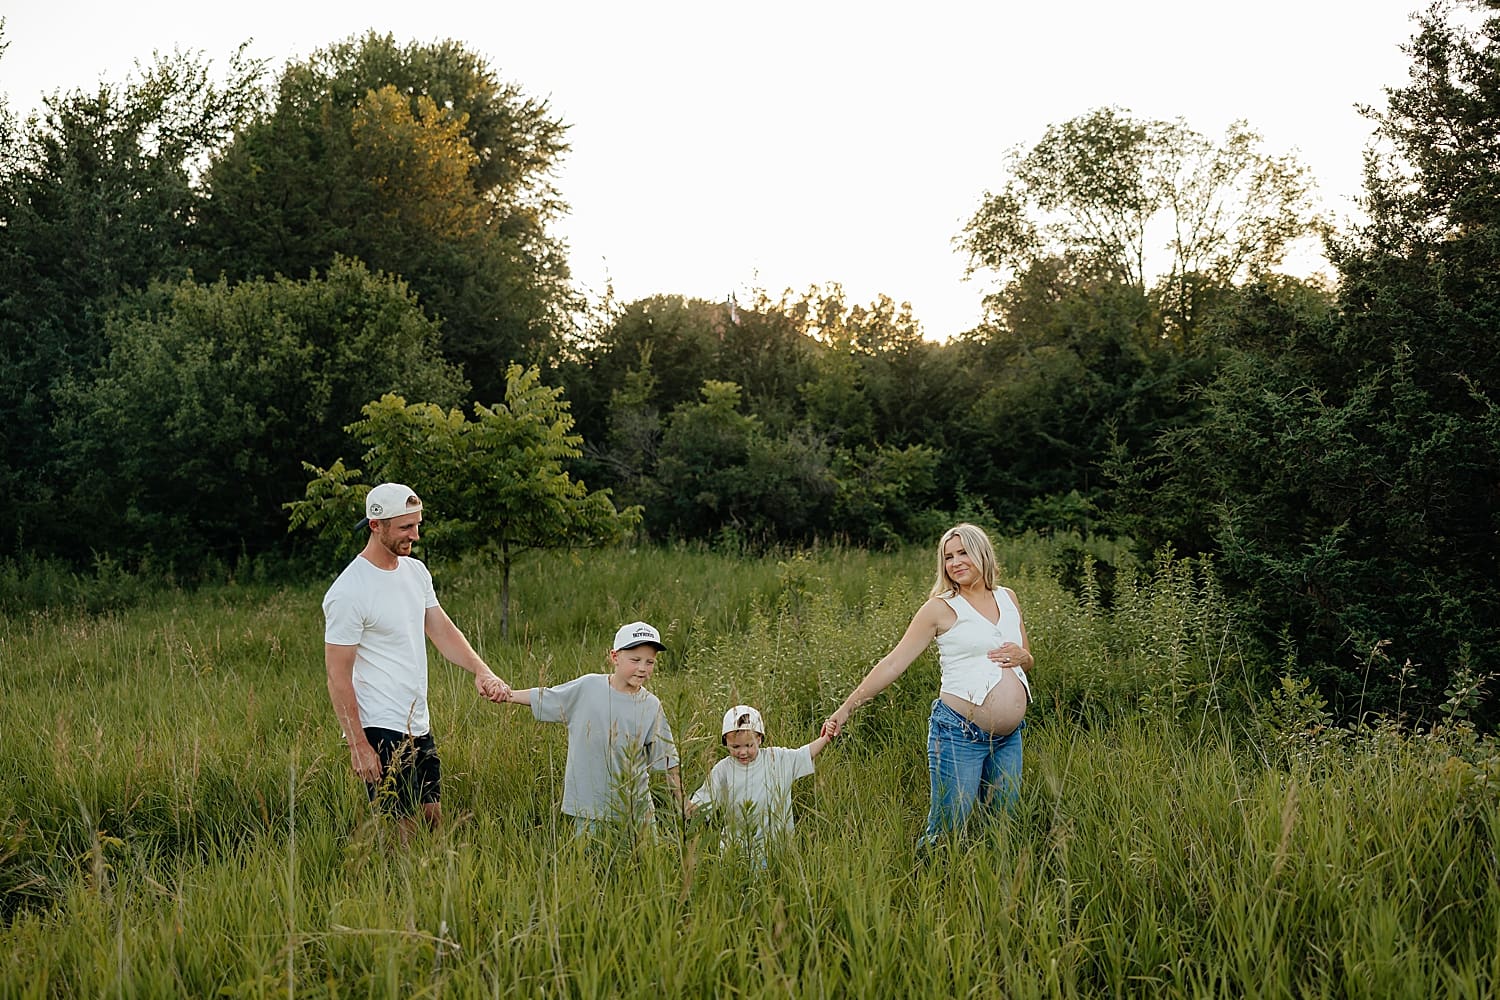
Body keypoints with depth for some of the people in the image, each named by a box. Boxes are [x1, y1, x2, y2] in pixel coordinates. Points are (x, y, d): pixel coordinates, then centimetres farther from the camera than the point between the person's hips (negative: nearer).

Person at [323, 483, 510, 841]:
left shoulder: (416, 571, 8)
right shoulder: (348, 593, -17)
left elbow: (442, 630, 8)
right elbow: (338, 677, -15)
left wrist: (480, 670, -10)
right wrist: (358, 746, -17)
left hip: (419, 726, 8)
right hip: (381, 731, -8)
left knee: (433, 820, 12)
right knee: (401, 830, -5)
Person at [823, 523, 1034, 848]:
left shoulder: (1007, 598, 13)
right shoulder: (941, 607, -2)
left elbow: (1028, 662, 24)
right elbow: (893, 663, -3)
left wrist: (1022, 657, -1)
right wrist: (847, 707, -8)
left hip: (1009, 737, 6)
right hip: (960, 732, -5)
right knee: (944, 832, -5)